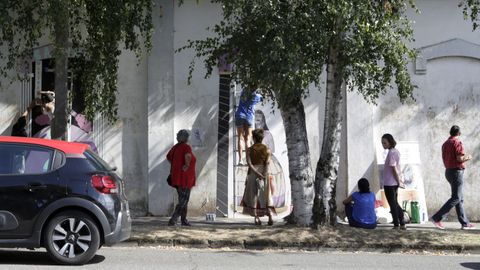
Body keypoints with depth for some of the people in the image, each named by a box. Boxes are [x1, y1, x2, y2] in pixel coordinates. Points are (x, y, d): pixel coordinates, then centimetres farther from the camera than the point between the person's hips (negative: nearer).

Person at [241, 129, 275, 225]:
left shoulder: (249, 149, -1)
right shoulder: (267, 149, 2)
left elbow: (249, 163, -14)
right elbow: (267, 163, -10)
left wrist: (257, 173, -18)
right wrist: (264, 176, -16)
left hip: (252, 173, -1)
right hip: (264, 173, 1)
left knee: (253, 195, 5)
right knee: (266, 196, 8)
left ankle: (256, 218, -3)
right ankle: (270, 216, -8)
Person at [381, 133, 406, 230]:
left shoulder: (391, 153, -17)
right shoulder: (396, 151, 11)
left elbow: (393, 169, -18)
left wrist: (398, 181, -12)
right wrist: (399, 180, 14)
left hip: (389, 183, -9)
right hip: (394, 183, 9)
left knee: (393, 205, 0)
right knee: (395, 204, 16)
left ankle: (396, 225, 6)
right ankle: (402, 224, 18)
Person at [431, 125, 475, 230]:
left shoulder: (445, 144, 13)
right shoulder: (457, 142, -13)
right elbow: (460, 158, -21)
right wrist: (468, 158, -1)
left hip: (448, 171, 9)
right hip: (457, 171, -9)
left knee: (460, 198, 11)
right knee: (456, 198, -7)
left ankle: (465, 223, 12)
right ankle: (437, 218, -13)